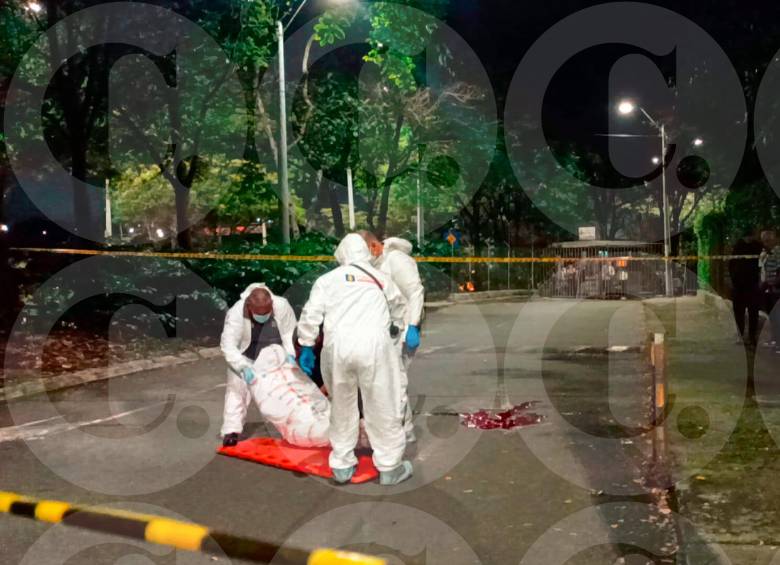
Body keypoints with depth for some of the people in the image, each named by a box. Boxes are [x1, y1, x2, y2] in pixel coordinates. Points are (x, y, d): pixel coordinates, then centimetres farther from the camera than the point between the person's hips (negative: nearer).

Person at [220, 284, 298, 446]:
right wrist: (243, 367, -46)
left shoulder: (282, 306, -30)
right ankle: (231, 431, -5)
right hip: (245, 358, -2)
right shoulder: (237, 312, -35)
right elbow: (228, 344, -35)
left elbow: (289, 332, -15)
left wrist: (290, 353, -28)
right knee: (237, 390, -11)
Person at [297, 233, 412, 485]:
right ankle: (390, 467, 16)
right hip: (373, 343, -1)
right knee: (382, 407, 8)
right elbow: (398, 309, 37)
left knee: (342, 406, 16)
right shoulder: (380, 277, 21)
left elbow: (310, 315, 7)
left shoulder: (327, 279, 16)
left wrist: (306, 347, 17)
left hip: (337, 344, 1)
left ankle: (342, 465, 24)